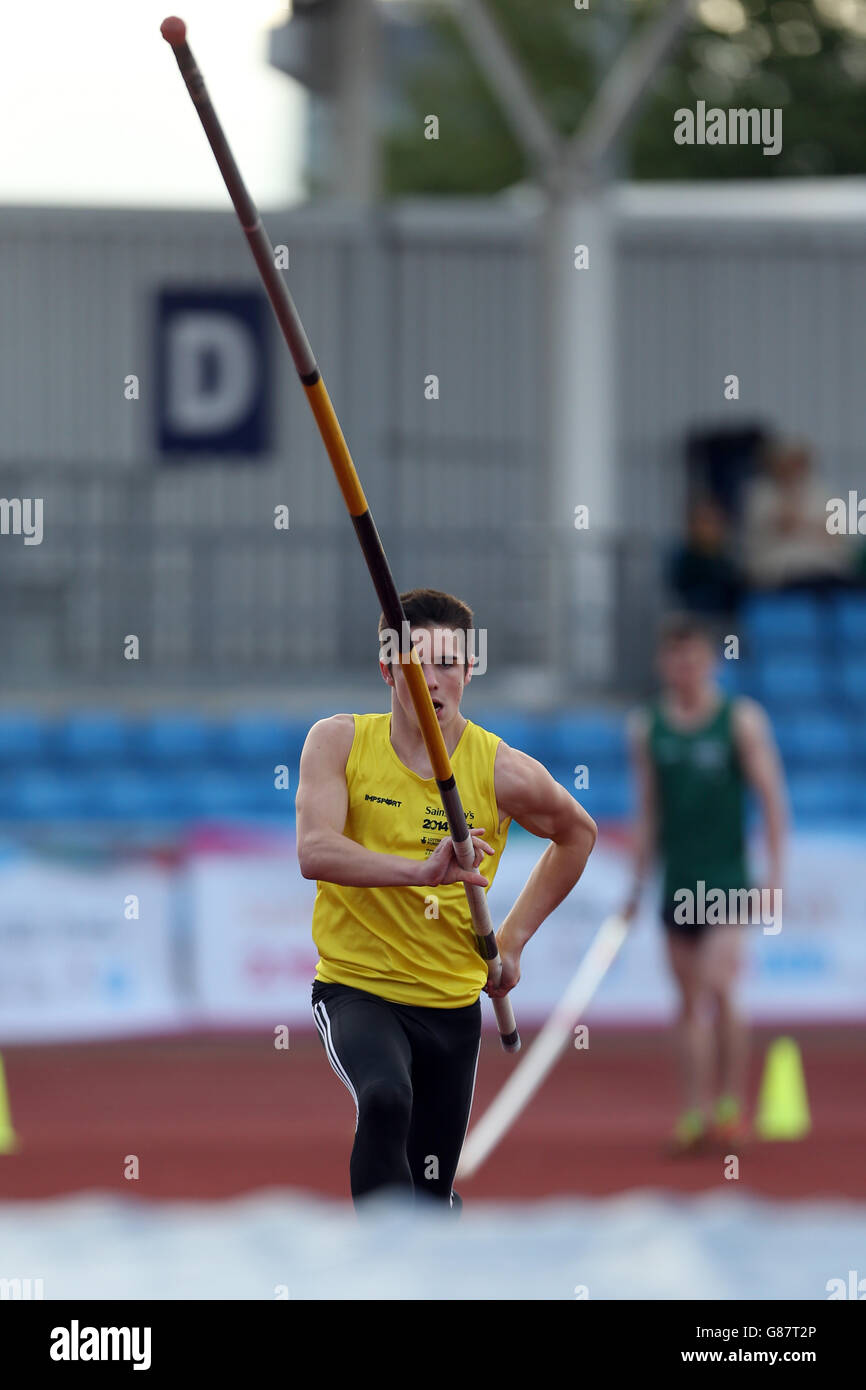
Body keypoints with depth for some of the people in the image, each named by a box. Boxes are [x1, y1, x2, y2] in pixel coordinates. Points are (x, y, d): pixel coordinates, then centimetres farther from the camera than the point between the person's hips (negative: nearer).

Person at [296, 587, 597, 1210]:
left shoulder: (504, 772, -6)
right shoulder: (339, 742, -8)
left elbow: (577, 833, 15)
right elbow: (315, 851, -24)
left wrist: (513, 938, 8)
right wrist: (424, 869, -38)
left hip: (454, 1002, 2)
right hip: (356, 988, -2)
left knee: (432, 1197, 7)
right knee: (385, 1099, -35)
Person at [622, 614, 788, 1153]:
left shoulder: (742, 720, -3)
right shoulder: (648, 728, 8)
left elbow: (773, 800, -2)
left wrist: (776, 874, -8)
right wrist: (638, 886, 15)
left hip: (728, 881, -4)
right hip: (677, 884, 4)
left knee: (719, 987, -16)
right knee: (690, 1002, 6)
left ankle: (731, 1103, -9)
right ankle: (698, 1111, 9)